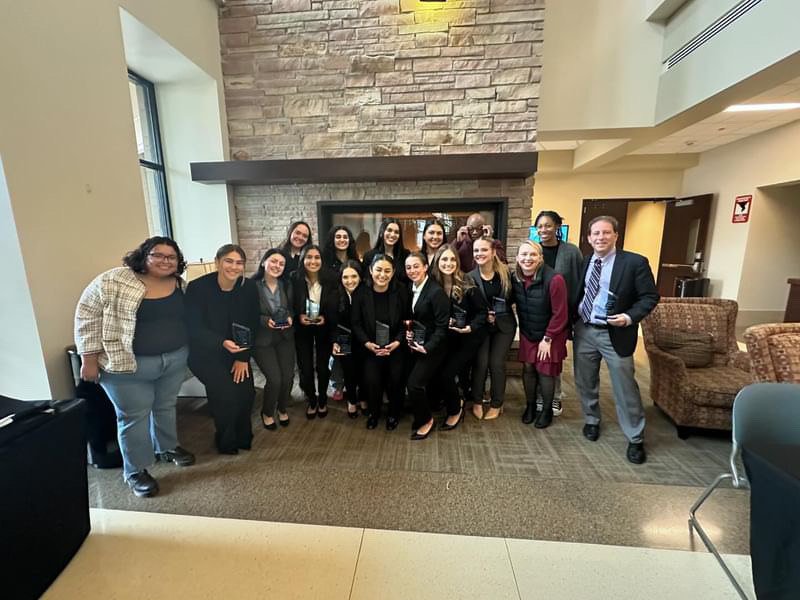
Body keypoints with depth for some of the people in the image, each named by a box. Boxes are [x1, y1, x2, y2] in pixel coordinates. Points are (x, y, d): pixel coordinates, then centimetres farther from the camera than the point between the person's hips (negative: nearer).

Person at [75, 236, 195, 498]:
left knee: (166, 406, 20)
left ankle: (167, 447, 43)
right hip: (128, 365, -4)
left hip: (175, 360, 5)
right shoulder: (112, 281, -14)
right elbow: (87, 316, -10)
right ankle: (135, 471, 25)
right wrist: (89, 358, -10)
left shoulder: (180, 286, 1)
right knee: (134, 416, 7)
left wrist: (185, 351, 10)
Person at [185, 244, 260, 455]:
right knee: (226, 393, -11)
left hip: (238, 352, 3)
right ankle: (226, 441, 18)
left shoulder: (249, 287, -11)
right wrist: (222, 343, -35)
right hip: (205, 353, -3)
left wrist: (243, 357, -7)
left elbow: (252, 325, -5)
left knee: (246, 392, -3)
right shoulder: (197, 287, -20)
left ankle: (243, 436, 26)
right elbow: (194, 328, -19)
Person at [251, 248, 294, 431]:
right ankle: (267, 413, 23)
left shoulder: (287, 285, 1)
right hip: (261, 340, -4)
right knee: (275, 379, -9)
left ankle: (283, 409, 31)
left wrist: (290, 318, -11)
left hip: (285, 337, 4)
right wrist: (265, 320, -23)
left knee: (288, 377, -1)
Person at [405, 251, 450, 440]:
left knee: (414, 384, -11)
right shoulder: (411, 289, 3)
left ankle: (426, 421, 14)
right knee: (413, 383, 8)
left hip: (432, 347, -7)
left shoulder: (436, 291, -20)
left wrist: (427, 347, -21)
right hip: (416, 344, 7)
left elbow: (442, 326, -18)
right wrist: (408, 331, -3)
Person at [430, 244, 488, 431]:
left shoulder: (467, 284, -16)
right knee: (437, 372, -4)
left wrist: (471, 327, -22)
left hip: (469, 337, -4)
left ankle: (455, 410, 17)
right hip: (448, 339, 4)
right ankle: (457, 402, 27)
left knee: (445, 374, -12)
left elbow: (482, 311, -9)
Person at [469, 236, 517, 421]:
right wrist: (483, 316, -16)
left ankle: (496, 403, 23)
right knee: (480, 363, -4)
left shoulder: (506, 272, -8)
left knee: (496, 363, 2)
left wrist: (499, 314, -11)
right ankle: (477, 401, 19)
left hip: (504, 324, 1)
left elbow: (512, 297, 2)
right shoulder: (470, 277, -11)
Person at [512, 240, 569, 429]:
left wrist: (548, 339, -14)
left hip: (551, 335, -4)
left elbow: (560, 314, -19)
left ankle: (547, 410, 25)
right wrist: (524, 329, 4)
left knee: (545, 371, 3)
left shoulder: (554, 279, -24)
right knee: (528, 368, 7)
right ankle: (530, 405, 27)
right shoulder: (515, 278, -9)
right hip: (527, 334, 4)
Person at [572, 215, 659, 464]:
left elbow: (650, 296, -6)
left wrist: (630, 317, -21)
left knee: (625, 388, 5)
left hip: (615, 334, -4)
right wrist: (571, 323, 2)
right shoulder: (583, 262, 4)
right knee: (585, 382, 16)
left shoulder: (635, 262, -8)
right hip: (583, 331, 4)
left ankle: (635, 439, 23)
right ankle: (591, 421, 38)